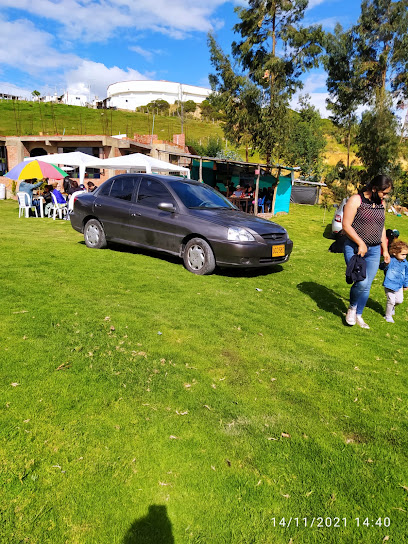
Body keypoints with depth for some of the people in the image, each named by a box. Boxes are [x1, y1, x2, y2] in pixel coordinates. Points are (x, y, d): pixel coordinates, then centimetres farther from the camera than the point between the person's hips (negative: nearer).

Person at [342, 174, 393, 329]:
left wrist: (385, 250, 18)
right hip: (354, 248, -6)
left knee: (367, 286, 6)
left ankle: (358, 315, 22)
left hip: (374, 250, 6)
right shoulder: (356, 200, -9)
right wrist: (360, 243, -18)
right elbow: (346, 225, -14)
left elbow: (381, 228, 20)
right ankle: (352, 307, 9)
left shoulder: (381, 204, 12)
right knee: (361, 282, -19)